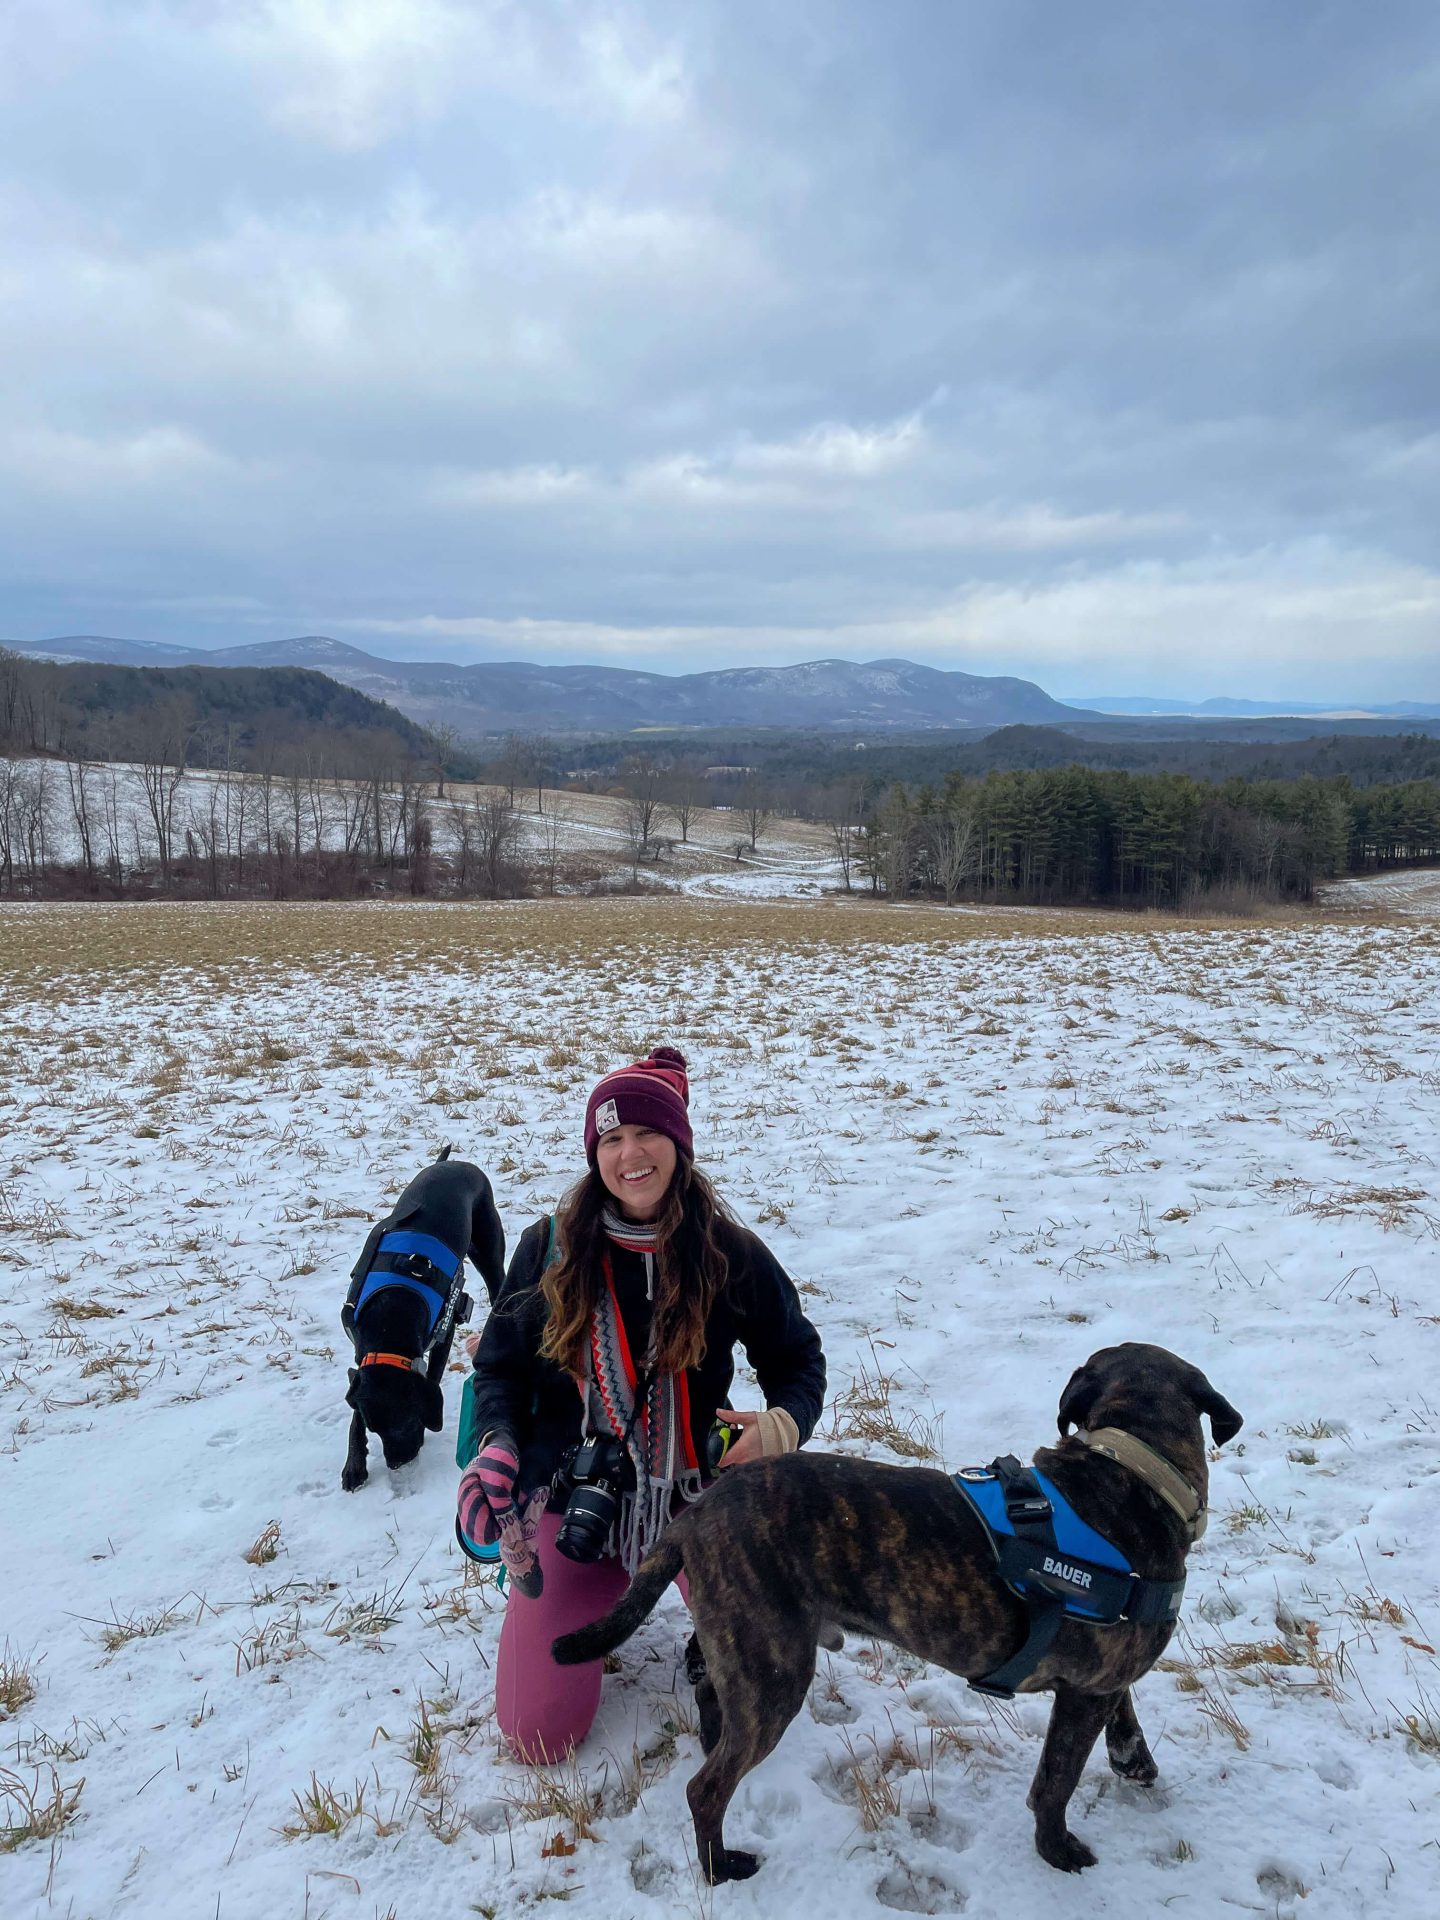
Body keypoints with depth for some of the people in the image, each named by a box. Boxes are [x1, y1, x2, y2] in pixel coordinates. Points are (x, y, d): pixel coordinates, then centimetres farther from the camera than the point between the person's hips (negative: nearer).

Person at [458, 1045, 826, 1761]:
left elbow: (797, 1358, 4)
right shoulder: (550, 1250, -7)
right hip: (574, 1497, 1)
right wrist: (497, 1446, -17)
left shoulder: (732, 1255, -8)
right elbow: (499, 1367, 3)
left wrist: (783, 1424, -18)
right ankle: (597, 1600, 29)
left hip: (699, 1493, 0)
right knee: (539, 1734, -2)